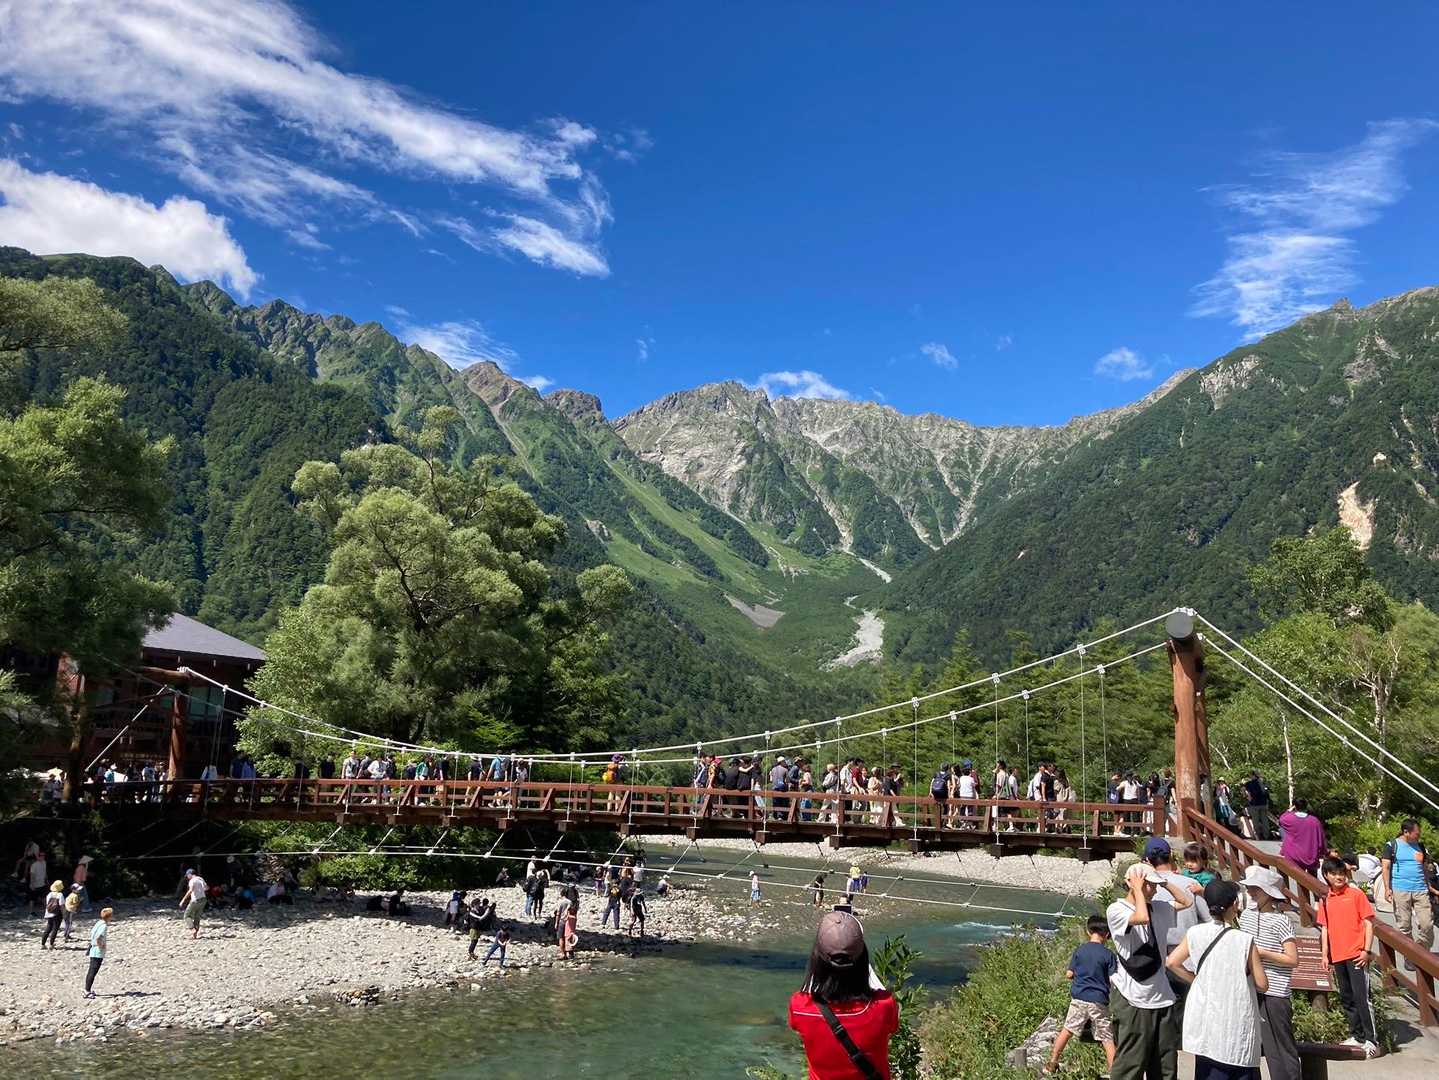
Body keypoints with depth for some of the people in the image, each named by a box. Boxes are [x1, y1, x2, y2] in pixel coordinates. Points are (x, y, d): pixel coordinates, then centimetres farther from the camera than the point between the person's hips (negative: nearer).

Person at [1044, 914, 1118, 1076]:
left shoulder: (1079, 951, 1)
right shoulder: (1108, 954, -5)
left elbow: (1069, 974, 4)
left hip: (1078, 998, 2)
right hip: (1099, 1001, -2)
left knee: (1067, 1030, 14)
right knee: (1107, 1038, 5)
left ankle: (1052, 1065, 20)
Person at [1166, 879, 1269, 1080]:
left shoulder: (1195, 933, -4)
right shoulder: (1245, 941, -13)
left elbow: (1172, 962, 4)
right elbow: (1262, 984, -8)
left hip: (1205, 1017, 3)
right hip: (1237, 1021, -3)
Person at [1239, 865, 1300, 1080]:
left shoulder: (1280, 921, -13)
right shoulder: (1247, 914, 7)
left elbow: (1293, 959, -16)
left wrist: (1261, 953, -19)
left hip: (1273, 994, -7)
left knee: (1280, 1050, 1)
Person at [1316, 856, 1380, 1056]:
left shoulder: (1356, 895, -3)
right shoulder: (1325, 901, 9)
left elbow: (1368, 923, -4)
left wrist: (1366, 950, -10)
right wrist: (1325, 954, 7)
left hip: (1356, 955, -5)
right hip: (1337, 956, 5)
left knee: (1361, 997, -8)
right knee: (1346, 998, 11)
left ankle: (1371, 1040, -2)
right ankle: (1357, 1035, 22)